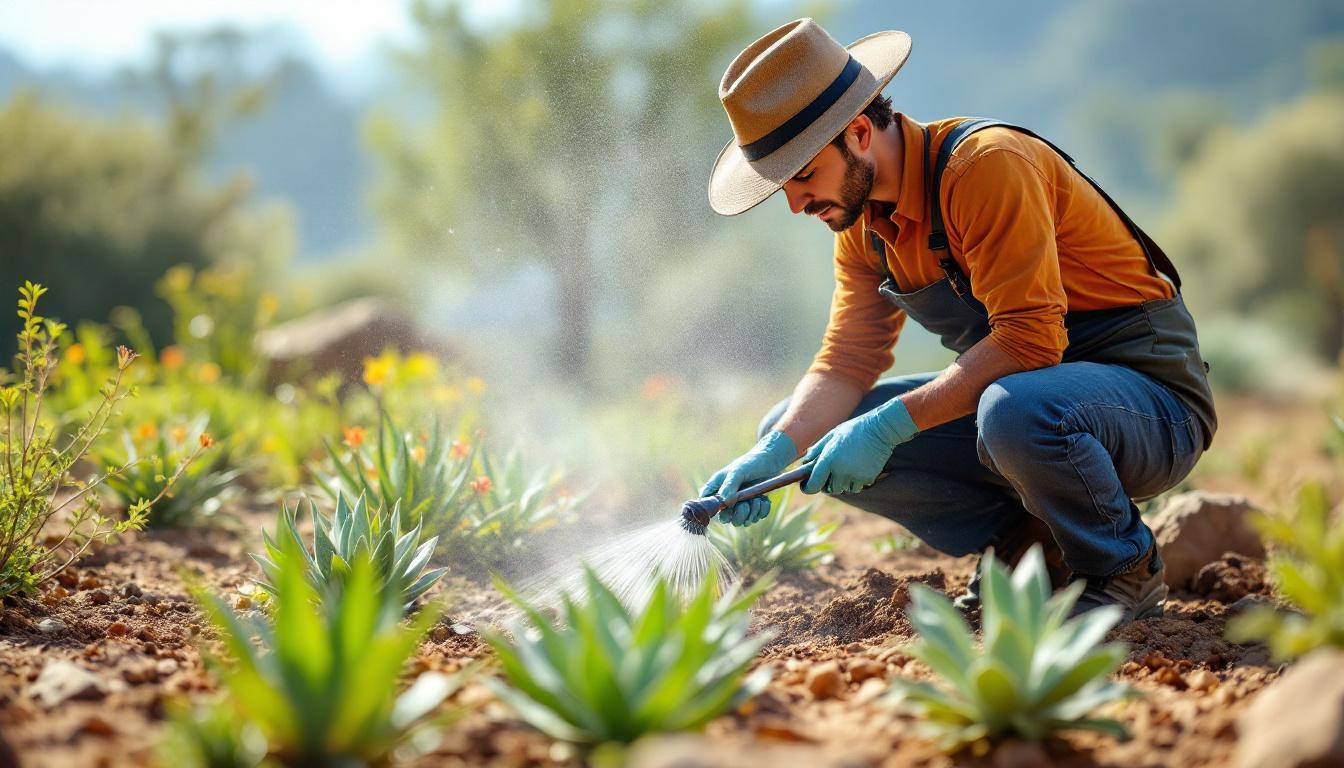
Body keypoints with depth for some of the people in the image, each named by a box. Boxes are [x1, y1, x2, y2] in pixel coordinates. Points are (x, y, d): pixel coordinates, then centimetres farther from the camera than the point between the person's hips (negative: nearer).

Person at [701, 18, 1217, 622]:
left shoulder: (988, 163, -23)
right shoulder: (862, 223, 4)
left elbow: (1030, 337, -29)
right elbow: (846, 363, 3)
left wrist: (890, 425, -32)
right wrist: (775, 451, -16)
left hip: (1152, 397, -8)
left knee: (1015, 412, -43)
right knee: (793, 426, -2)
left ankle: (1123, 569, -11)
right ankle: (1025, 545, 4)